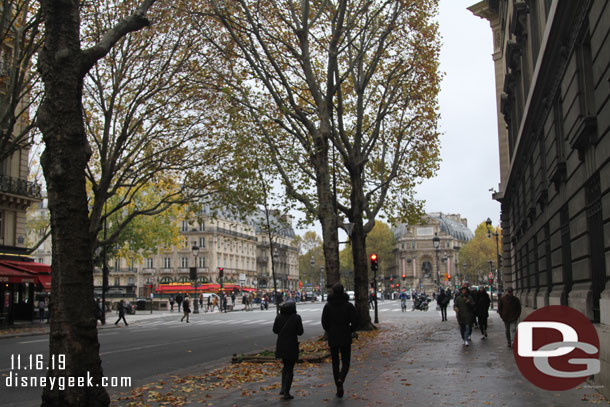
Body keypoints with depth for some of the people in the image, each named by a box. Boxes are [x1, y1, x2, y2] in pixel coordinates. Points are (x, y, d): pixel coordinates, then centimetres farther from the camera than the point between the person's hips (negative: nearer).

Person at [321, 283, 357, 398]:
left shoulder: (328, 305, -4)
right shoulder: (349, 305, -7)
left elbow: (324, 322, -4)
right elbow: (354, 322, -10)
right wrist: (351, 331, 11)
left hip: (332, 338, 1)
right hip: (345, 338, -1)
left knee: (335, 363, 13)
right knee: (345, 363, 9)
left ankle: (338, 388, 11)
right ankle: (340, 380, -20)